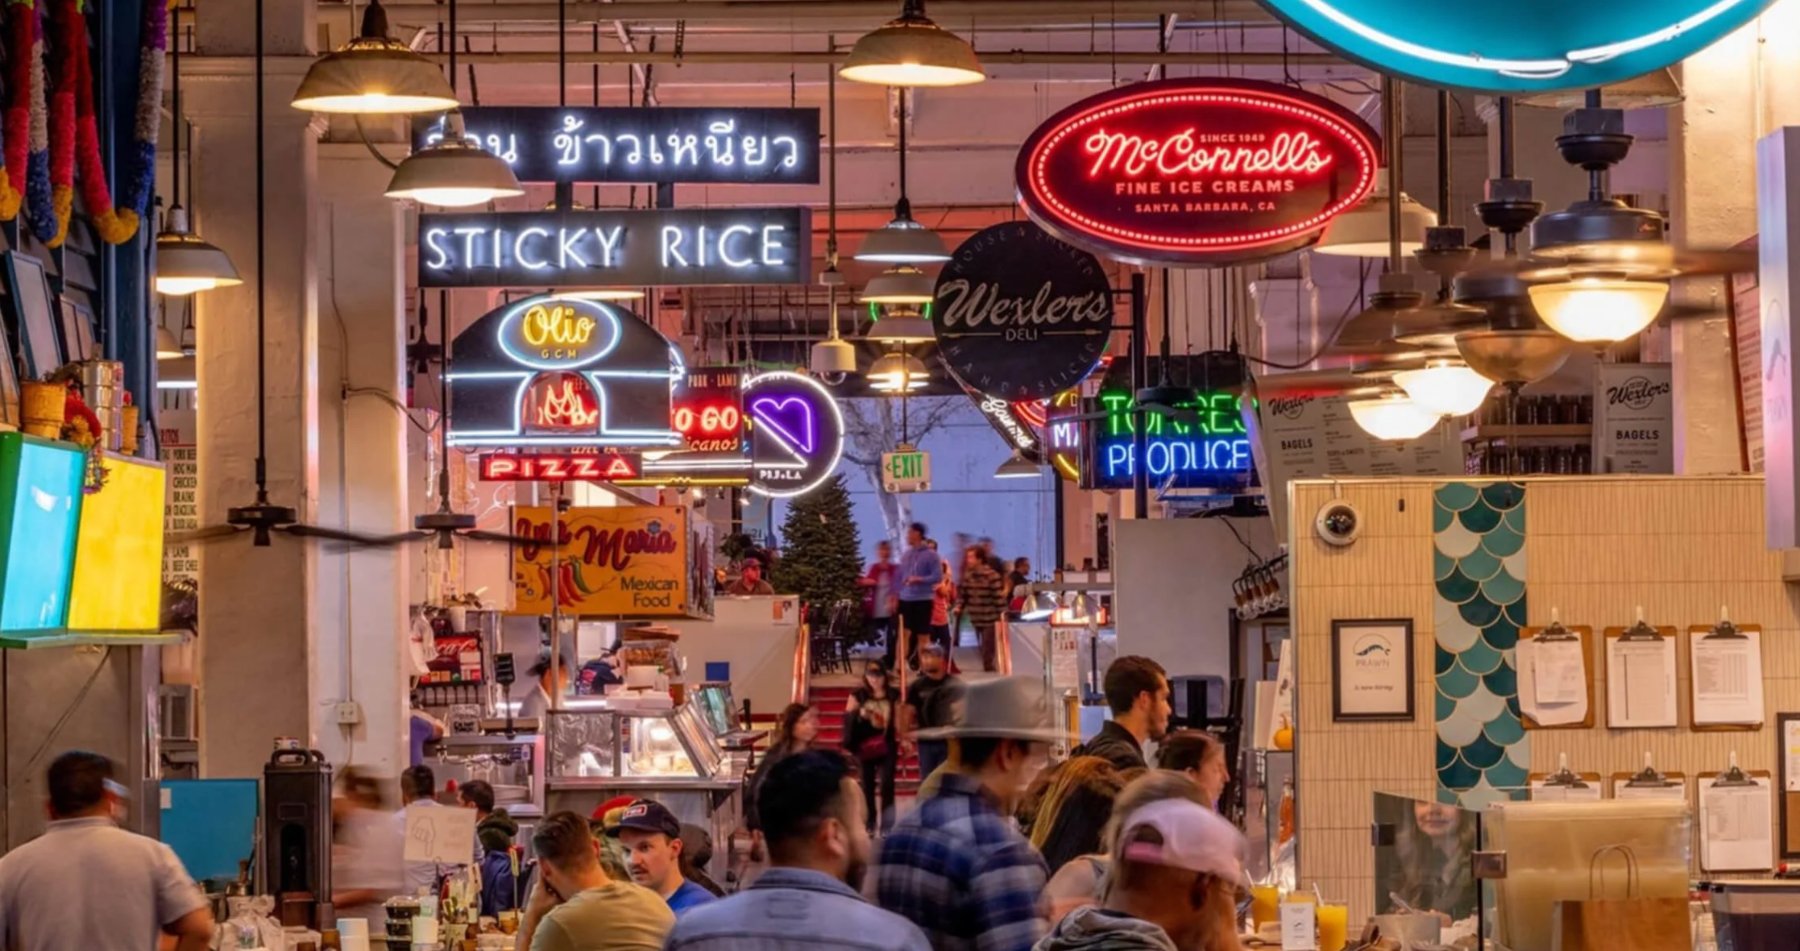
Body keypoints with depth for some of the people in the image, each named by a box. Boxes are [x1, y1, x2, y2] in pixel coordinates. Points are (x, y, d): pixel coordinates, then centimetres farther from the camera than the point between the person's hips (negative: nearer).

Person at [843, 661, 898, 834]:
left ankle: (887, 825, -2)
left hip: (887, 747, 0)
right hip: (864, 747, 0)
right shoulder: (858, 695, 2)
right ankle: (869, 824, 13)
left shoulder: (892, 695, 5)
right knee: (867, 785, 4)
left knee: (887, 784, -7)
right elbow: (847, 718, -2)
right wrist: (859, 713, -21)